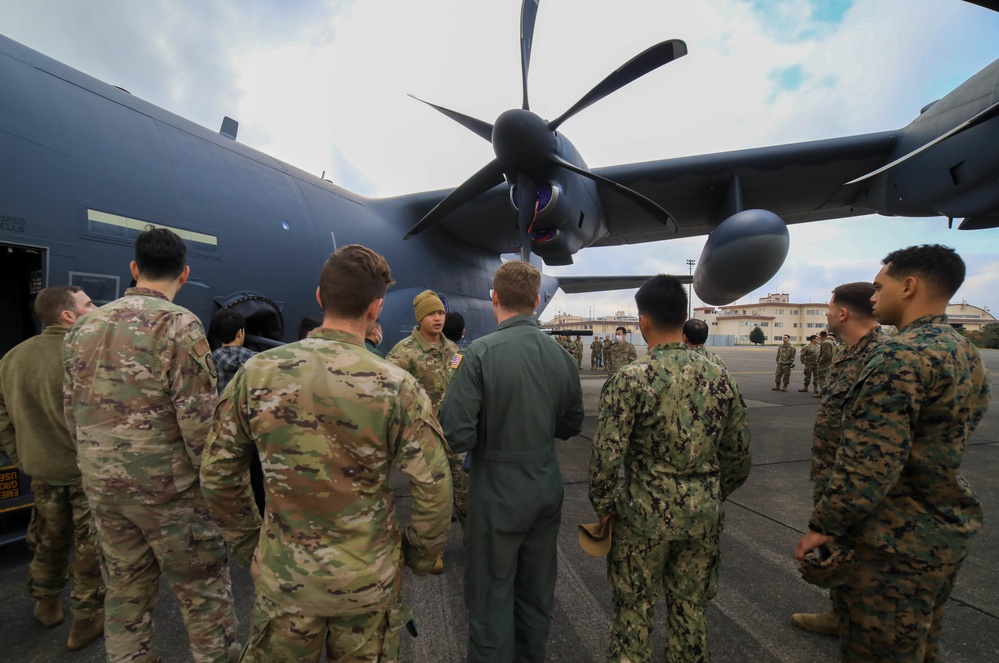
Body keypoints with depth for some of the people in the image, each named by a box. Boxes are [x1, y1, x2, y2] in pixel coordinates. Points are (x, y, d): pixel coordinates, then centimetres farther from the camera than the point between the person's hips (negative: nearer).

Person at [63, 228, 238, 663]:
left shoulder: (83, 327, 6)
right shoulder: (180, 324, -16)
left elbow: (71, 412, 11)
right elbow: (198, 418, -19)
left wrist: (98, 462, 20)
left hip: (100, 485, 7)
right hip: (167, 485, -6)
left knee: (126, 590, 20)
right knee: (204, 592, 7)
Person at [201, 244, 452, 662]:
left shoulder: (257, 373, -11)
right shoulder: (398, 387, -20)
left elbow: (217, 473, -2)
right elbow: (433, 490, -17)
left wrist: (246, 542, 12)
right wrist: (421, 556, 2)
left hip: (282, 574, 2)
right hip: (370, 579, -1)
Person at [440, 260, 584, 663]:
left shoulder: (479, 354, -20)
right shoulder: (561, 355, -3)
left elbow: (457, 437, -21)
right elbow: (571, 426, 7)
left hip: (497, 492, -5)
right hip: (547, 488, 6)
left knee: (491, 597, 14)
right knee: (537, 592, 24)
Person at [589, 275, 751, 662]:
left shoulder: (630, 379, -19)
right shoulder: (719, 378, -3)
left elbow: (606, 456, -19)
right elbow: (738, 456, 4)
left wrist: (604, 507, -3)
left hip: (644, 514, -4)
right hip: (703, 515, 5)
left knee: (633, 612, 16)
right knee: (690, 610, 23)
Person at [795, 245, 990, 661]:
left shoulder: (902, 355, -23)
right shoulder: (968, 354, 8)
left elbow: (869, 462, -27)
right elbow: (944, 441, 16)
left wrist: (822, 525, -17)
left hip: (895, 543, -9)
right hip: (948, 534, 9)